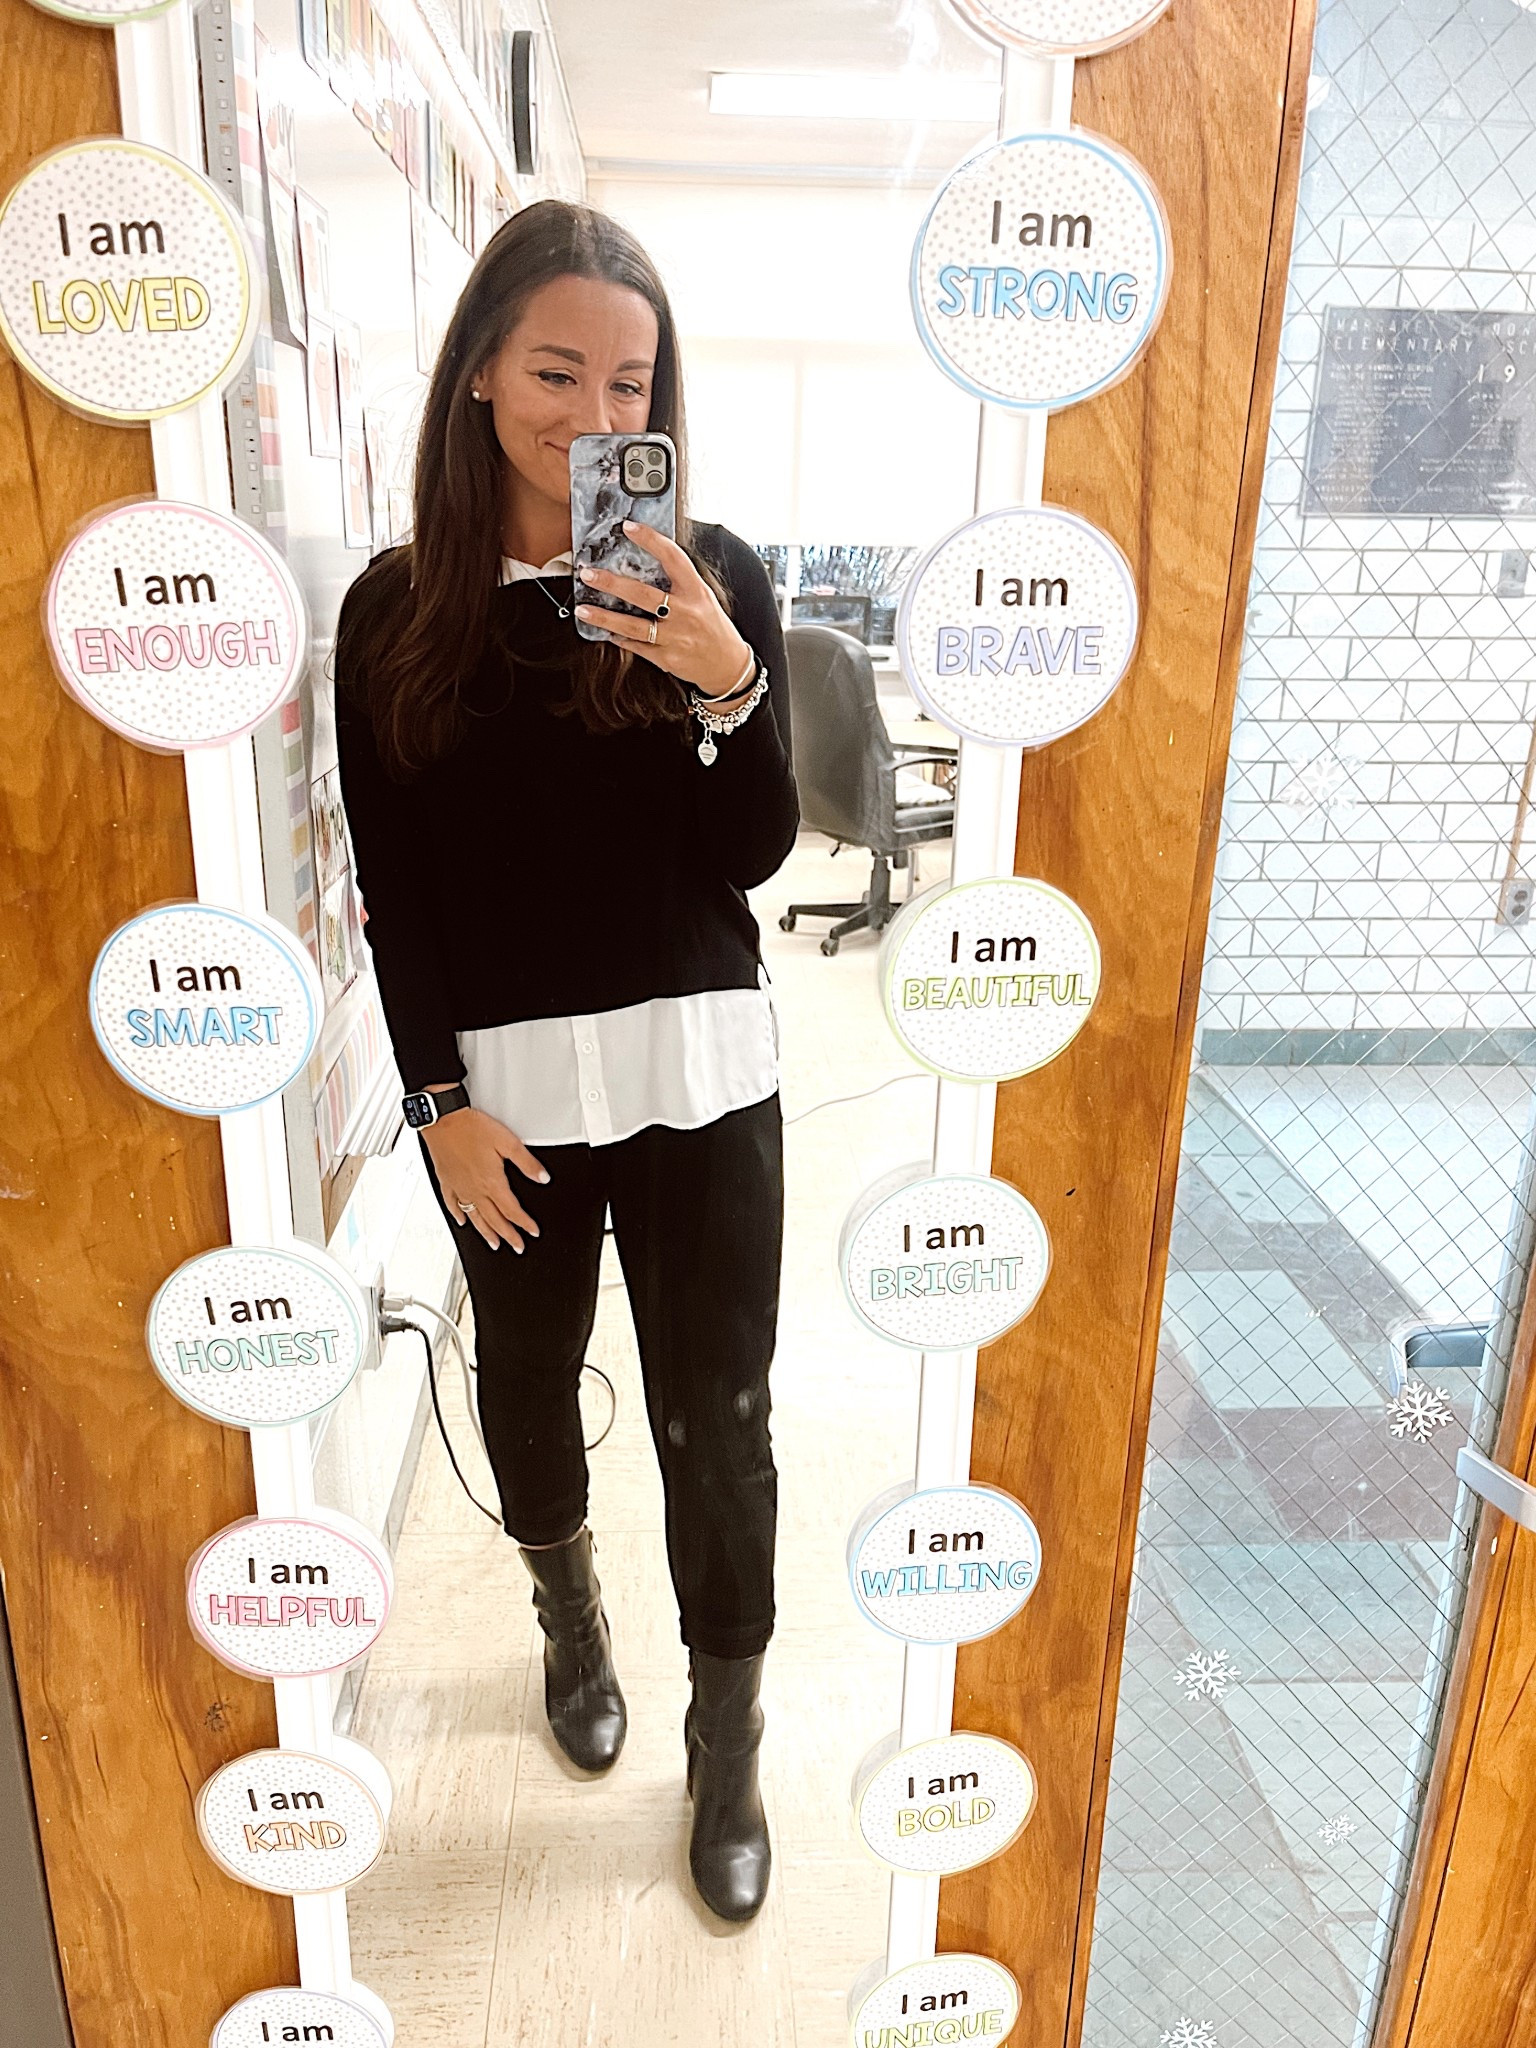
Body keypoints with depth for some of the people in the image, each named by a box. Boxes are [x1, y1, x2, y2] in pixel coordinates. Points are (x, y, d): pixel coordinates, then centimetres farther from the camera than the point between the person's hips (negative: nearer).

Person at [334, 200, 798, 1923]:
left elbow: (753, 856, -5)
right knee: (528, 1372, 19)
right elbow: (392, 887, 0)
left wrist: (725, 683, -21)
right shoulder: (398, 610, -1)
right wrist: (442, 1099, -4)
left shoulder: (710, 579, -1)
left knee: (717, 1413, 7)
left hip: (698, 1070, 0)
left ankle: (728, 1743, 31)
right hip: (501, 1080, 1)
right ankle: (569, 1613, 51)